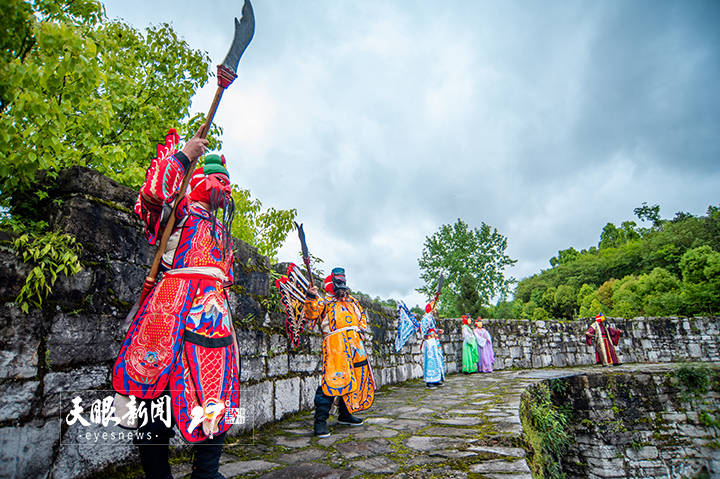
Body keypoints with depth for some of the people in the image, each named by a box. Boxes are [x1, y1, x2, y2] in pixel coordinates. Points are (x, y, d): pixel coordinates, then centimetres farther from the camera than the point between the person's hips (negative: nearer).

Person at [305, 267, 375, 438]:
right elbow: (312, 314, -10)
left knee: (356, 377, 11)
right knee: (333, 379, -18)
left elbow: (362, 315, 33)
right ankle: (320, 420, -10)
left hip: (355, 344, 7)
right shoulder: (324, 301, 6)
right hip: (335, 343, -7)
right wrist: (311, 298, -26)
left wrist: (362, 327, 15)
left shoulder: (352, 301, 25)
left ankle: (345, 414, 29)